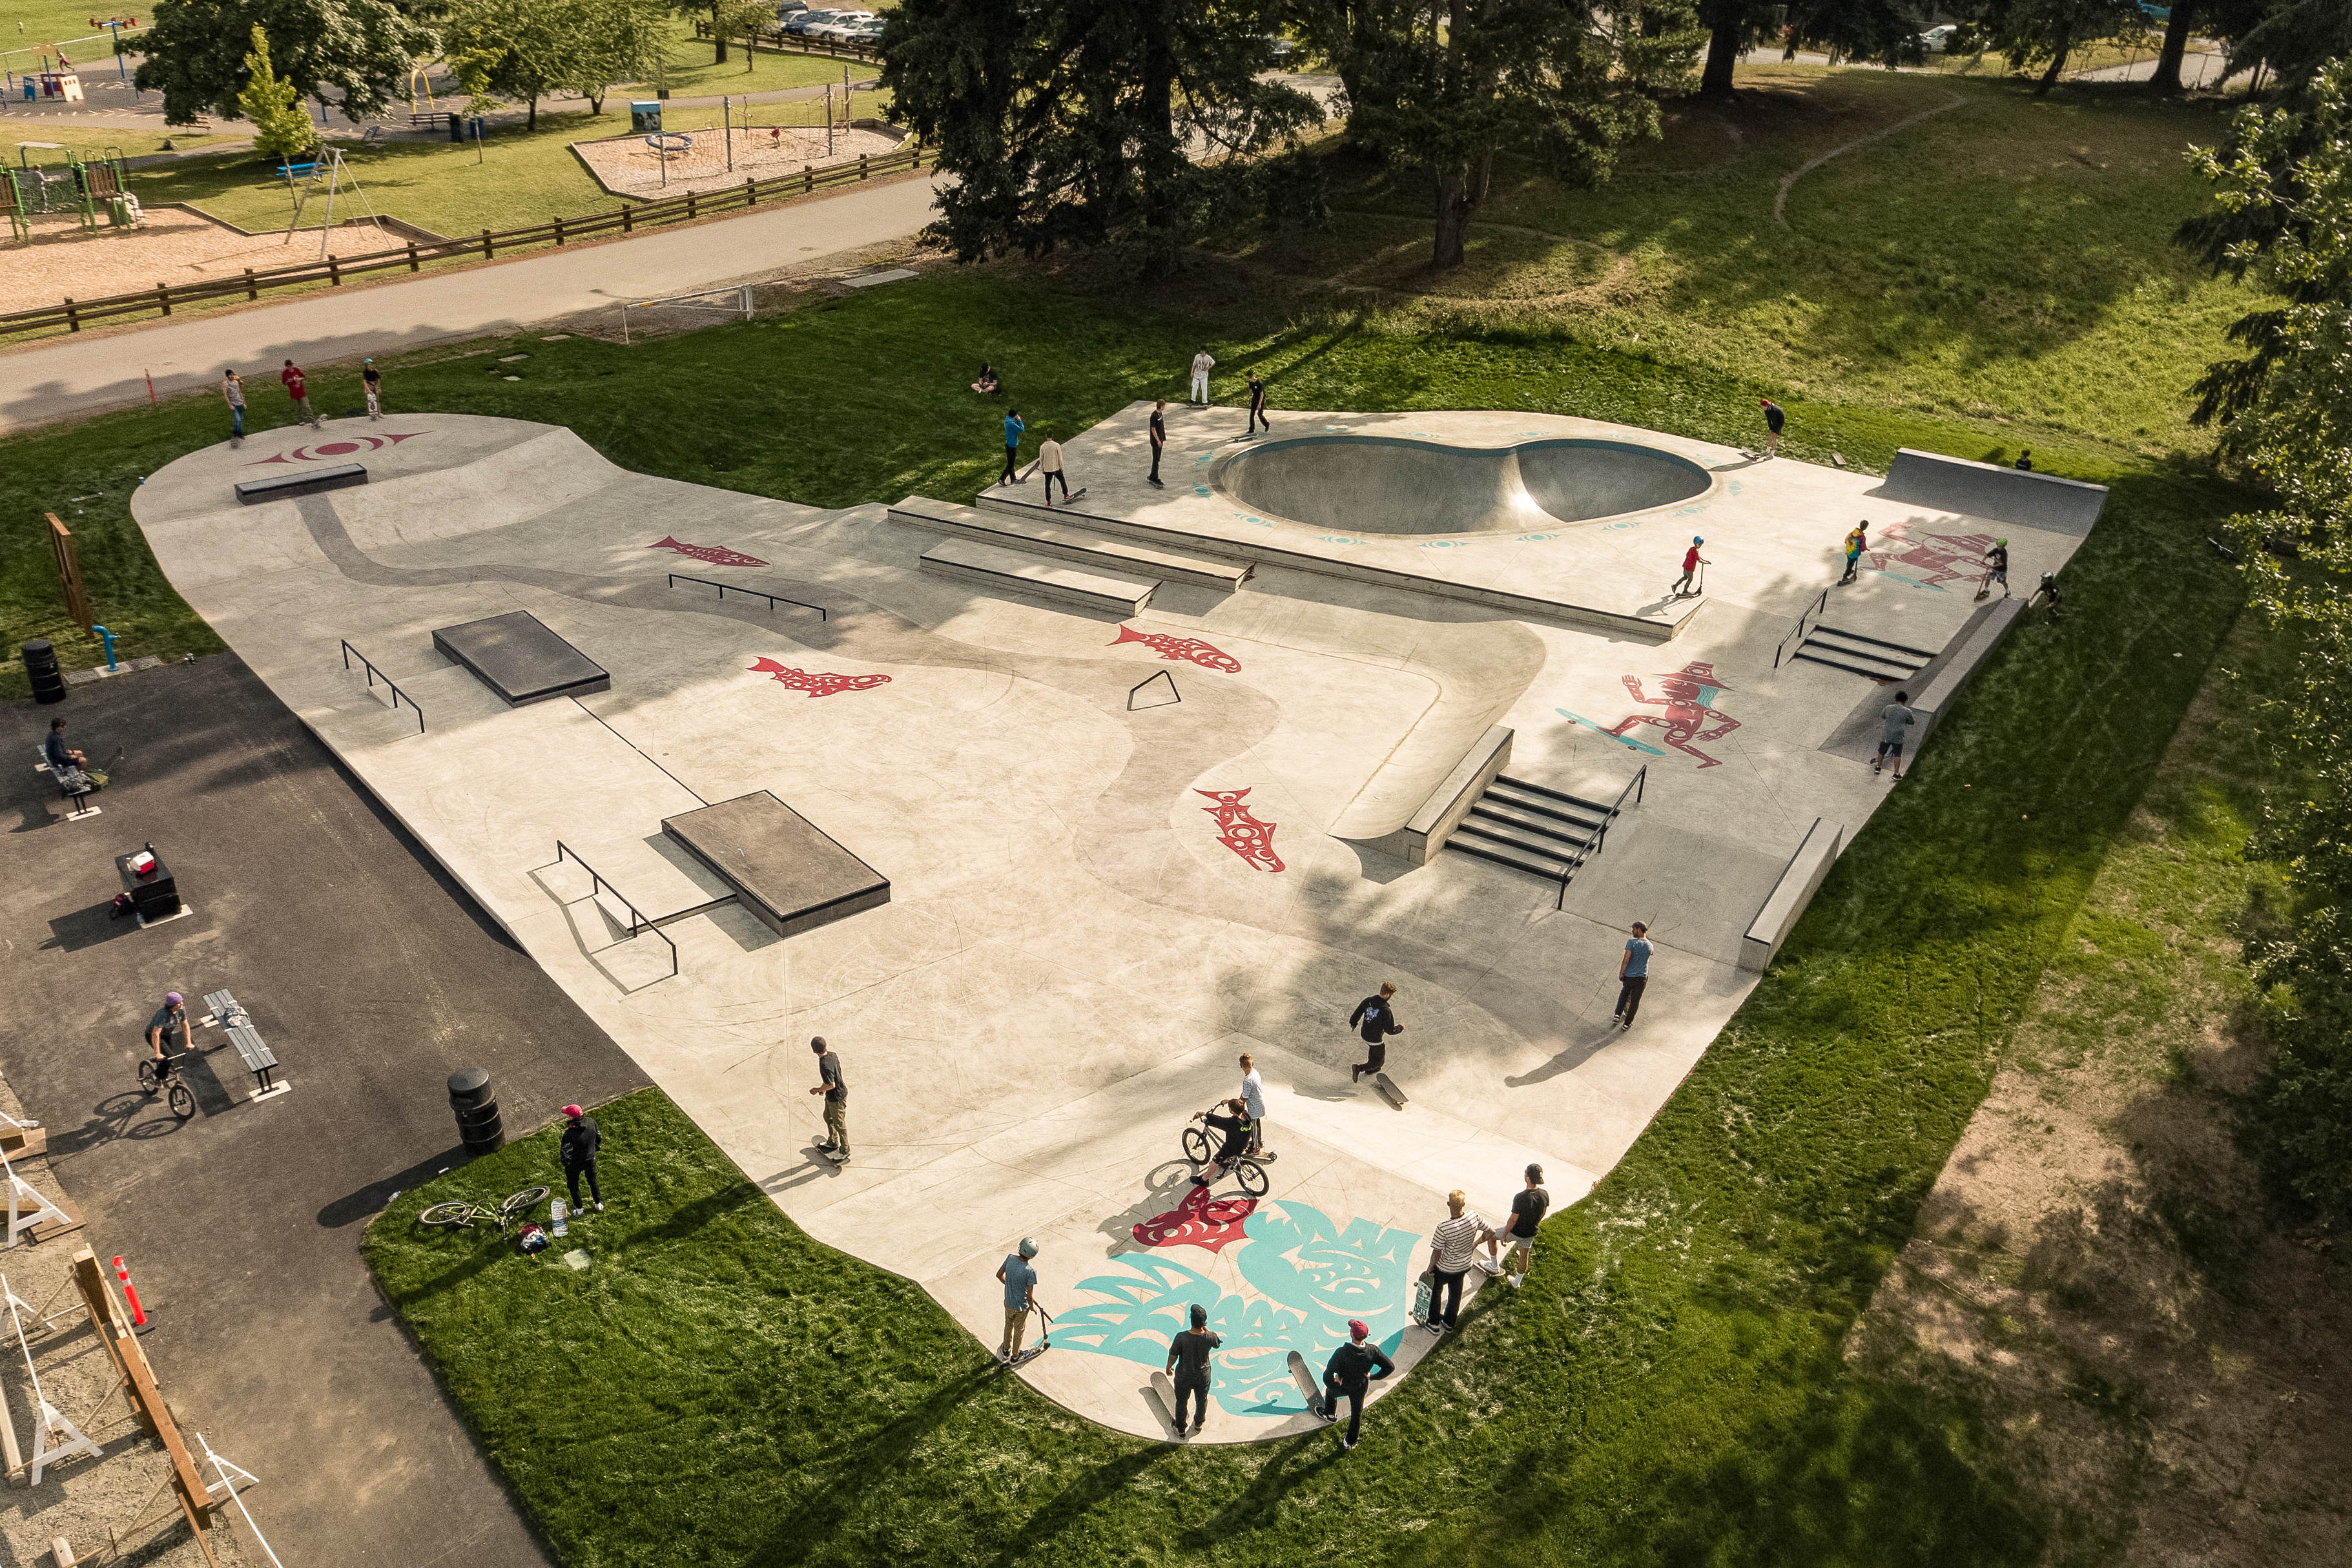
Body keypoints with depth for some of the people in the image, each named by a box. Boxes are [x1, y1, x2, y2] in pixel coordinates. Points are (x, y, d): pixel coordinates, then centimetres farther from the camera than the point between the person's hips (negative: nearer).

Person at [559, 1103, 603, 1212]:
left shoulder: (570, 1134, -36)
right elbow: (598, 1138, -2)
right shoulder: (591, 1122, -20)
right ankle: (599, 1204, 43)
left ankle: (579, 1209, 36)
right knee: (593, 1180, 27)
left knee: (573, 1184, 21)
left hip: (575, 1163, -5)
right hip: (591, 1159, 5)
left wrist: (565, 1162, -3)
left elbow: (566, 1152, -24)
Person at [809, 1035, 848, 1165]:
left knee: (839, 1124, 8)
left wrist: (817, 1090, -15)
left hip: (837, 1099, -9)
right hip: (831, 1097, 9)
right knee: (828, 1117, 28)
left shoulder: (825, 1065, -35)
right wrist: (824, 1086, 12)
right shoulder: (832, 1055, -7)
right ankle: (832, 1143, 49)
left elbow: (832, 1085, -30)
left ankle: (845, 1152, 24)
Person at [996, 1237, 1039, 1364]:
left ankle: (1007, 1350, 52)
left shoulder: (1011, 1258, -17)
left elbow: (999, 1275, -1)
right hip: (1021, 1306, -4)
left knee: (1008, 1325, 30)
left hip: (1008, 1303, 4)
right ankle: (1015, 1356, 43)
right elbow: (1030, 1296, -24)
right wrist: (1032, 1307, -3)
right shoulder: (1030, 1271, -32)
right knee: (1019, 1330, 22)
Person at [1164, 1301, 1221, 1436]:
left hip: (1184, 1377, -1)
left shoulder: (1181, 1337, -33)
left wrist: (1169, 1367, 2)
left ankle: (1181, 1430, 44)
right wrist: (1206, 1330, -10)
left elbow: (1173, 1356, -18)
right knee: (1201, 1401, 30)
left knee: (1181, 1402, 25)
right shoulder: (1210, 1338, -28)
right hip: (1203, 1377, 1)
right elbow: (1218, 1342, -3)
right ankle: (1198, 1424, 54)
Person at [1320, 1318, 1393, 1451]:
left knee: (1331, 1391, 34)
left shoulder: (1342, 1353, -38)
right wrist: (1372, 1376, -6)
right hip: (1361, 1388, 3)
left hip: (1342, 1386, -3)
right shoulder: (1373, 1351, -28)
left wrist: (1333, 1385, -14)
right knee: (1357, 1414, 27)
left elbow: (1328, 1375, -35)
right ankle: (1349, 1442, 46)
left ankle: (1331, 1414, 60)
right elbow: (1390, 1367, -17)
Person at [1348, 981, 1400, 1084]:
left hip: (1364, 1034, 7)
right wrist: (1400, 1027, -1)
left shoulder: (1368, 1001, -12)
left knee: (1373, 1047, 38)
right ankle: (1359, 1068, -2)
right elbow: (1390, 1031, -21)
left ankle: (1371, 1068, 53)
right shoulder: (1386, 1011, -29)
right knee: (1380, 1061, 14)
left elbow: (1357, 1013, 0)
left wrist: (1353, 1023, 19)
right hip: (1375, 1039, -7)